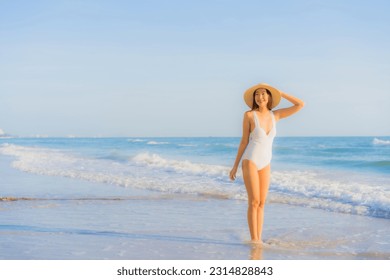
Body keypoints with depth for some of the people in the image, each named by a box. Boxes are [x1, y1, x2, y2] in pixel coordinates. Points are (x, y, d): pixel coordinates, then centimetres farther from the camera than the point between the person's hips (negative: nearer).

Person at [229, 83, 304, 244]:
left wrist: (280, 93, 3)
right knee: (254, 202, -9)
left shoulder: (275, 115, 4)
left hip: (265, 164, 5)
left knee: (261, 203, 5)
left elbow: (300, 105, 1)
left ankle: (258, 239, 10)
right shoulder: (249, 115, -8)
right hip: (250, 162, -5)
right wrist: (235, 165, -2)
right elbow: (244, 141, -3)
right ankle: (254, 239, -2)